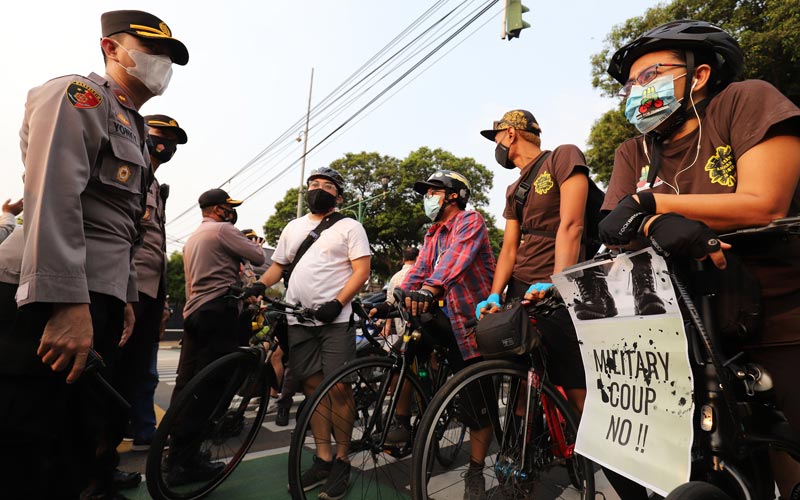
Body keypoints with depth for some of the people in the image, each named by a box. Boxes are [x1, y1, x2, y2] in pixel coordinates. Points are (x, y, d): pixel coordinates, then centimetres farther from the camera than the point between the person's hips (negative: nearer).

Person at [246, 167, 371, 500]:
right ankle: (322, 459, 19)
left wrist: (337, 302, -18)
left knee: (338, 388, -5)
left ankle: (341, 461, 11)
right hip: (298, 320, 5)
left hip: (335, 319, -5)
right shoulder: (293, 227, 20)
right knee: (313, 387, 8)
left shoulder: (349, 227, 3)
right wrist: (259, 285, 0)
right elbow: (278, 265, 21)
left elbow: (362, 270, -6)